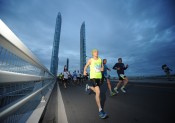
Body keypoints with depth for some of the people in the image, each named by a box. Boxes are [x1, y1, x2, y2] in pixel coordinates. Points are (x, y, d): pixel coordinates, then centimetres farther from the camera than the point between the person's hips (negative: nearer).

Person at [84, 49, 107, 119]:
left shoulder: (100, 60, 8)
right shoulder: (90, 60, -3)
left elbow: (102, 66, 19)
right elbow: (86, 66, 8)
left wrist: (102, 68, -3)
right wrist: (84, 71, -10)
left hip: (99, 77, 6)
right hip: (93, 77, -5)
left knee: (96, 91, 19)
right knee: (98, 92, -14)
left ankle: (88, 86, 50)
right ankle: (100, 110, 2)